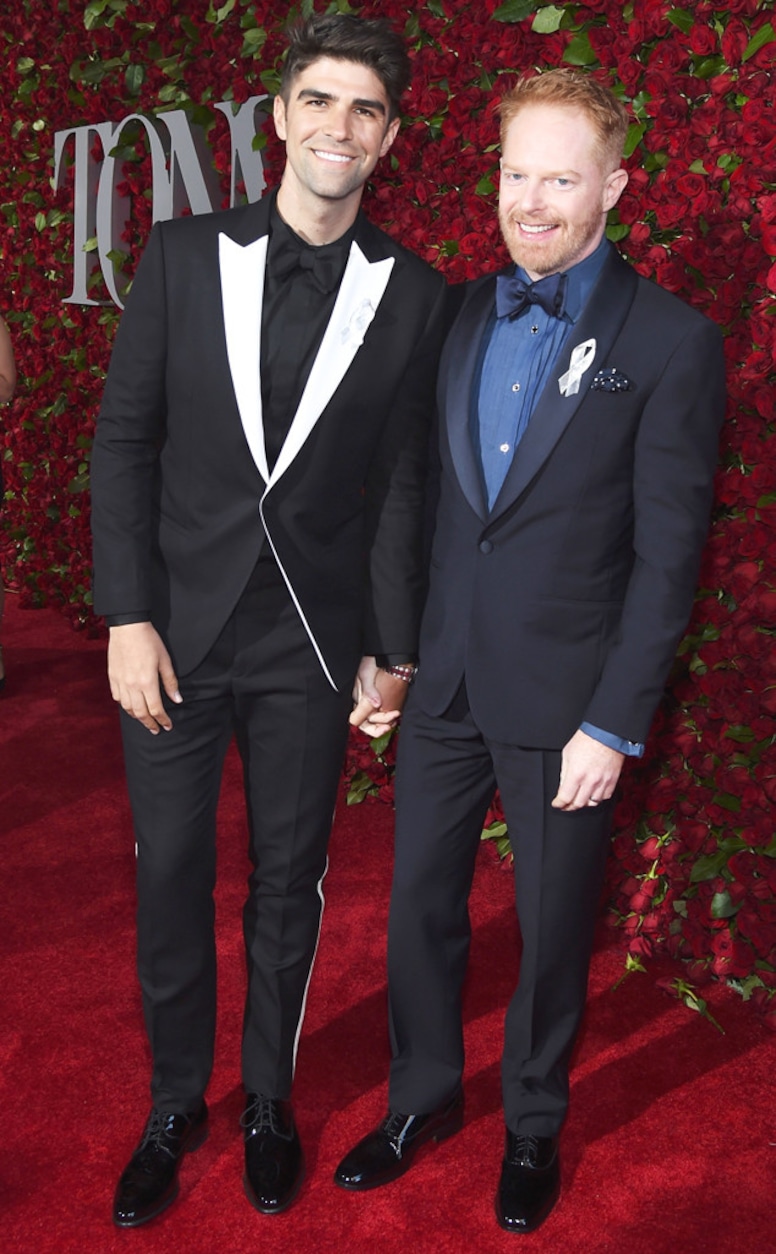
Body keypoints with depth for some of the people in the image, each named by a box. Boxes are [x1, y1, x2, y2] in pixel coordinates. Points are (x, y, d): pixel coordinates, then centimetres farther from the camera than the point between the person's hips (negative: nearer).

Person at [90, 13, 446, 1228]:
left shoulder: (412, 293, 0)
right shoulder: (184, 253, -1)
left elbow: (400, 482, 2)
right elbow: (124, 440, -1)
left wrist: (393, 651, 1)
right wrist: (128, 618, -7)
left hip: (314, 642, 0)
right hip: (178, 627, 0)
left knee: (289, 880, 13)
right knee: (170, 877, 10)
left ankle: (268, 1101, 35)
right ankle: (174, 1104, 32)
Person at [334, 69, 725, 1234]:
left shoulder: (670, 342, -9)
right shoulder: (460, 316, 6)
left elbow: (667, 555, -10)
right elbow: (435, 494, 8)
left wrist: (614, 725, -13)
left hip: (563, 697, -4)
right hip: (445, 680, 4)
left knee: (552, 927, 13)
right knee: (420, 905, 15)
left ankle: (533, 1125, 37)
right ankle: (423, 1096, 39)